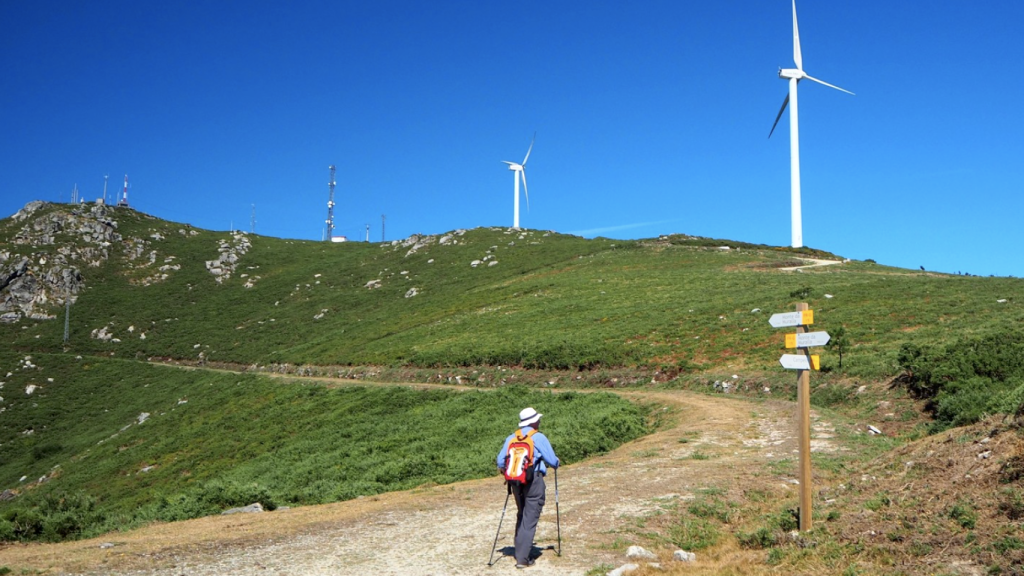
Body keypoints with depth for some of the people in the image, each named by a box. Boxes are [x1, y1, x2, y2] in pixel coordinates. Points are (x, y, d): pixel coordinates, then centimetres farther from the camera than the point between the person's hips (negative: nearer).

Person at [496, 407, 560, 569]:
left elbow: (501, 460, 5)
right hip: (534, 481, -5)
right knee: (530, 519, -2)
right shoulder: (539, 438, -7)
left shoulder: (511, 438, 6)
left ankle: (520, 552, 21)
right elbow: (552, 461, -5)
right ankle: (522, 558, -6)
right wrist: (556, 463, 18)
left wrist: (502, 469, 26)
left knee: (521, 516, 20)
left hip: (516, 481, 5)